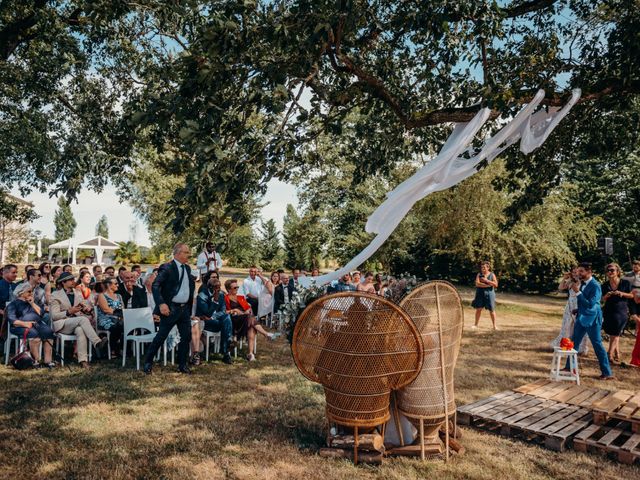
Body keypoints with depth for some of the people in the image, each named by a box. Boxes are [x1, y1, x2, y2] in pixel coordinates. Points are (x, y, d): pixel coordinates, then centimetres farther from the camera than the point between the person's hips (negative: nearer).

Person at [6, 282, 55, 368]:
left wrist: (32, 303, 9)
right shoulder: (13, 304, 13)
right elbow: (12, 319, -5)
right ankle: (36, 360, -34)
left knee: (48, 332, -29)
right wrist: (25, 323, -22)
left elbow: (41, 313, 16)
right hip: (21, 326, -4)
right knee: (34, 333, -37)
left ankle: (48, 360, -33)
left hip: (37, 324, 4)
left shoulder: (32, 302, 29)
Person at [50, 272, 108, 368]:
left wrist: (87, 309, -9)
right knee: (83, 319, -35)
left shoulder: (77, 293, 20)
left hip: (77, 322, 3)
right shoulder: (55, 295, 5)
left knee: (80, 330, -35)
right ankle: (98, 343, -44)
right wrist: (68, 312, -20)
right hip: (62, 324, -3)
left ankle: (83, 360, -43)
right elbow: (54, 316, -4)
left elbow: (86, 308, 16)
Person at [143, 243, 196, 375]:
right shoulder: (167, 268, -12)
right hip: (171, 309, -7)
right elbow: (155, 286, -19)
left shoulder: (187, 268, 11)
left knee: (186, 337, 8)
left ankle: (182, 365, 21)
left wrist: (191, 303, 12)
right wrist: (161, 304, -28)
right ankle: (148, 363, 19)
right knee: (161, 336, 1)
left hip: (185, 308, 7)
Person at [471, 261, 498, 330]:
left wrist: (486, 280, -15)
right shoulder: (479, 274, 4)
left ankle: (494, 325, 9)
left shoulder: (492, 275, 3)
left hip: (489, 293, -1)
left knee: (491, 309, 0)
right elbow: (477, 283, -10)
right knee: (478, 309, 0)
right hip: (480, 293, 1)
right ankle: (476, 324, 8)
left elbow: (495, 284, -7)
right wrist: (487, 285, -16)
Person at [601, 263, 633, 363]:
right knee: (614, 335, 11)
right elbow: (603, 300, 3)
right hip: (609, 312, 3)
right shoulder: (605, 285, -1)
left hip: (621, 312, -3)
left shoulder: (625, 283, -6)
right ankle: (617, 355, 24)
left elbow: (632, 295, 1)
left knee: (614, 334, -3)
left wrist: (622, 293, -16)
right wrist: (607, 295, -19)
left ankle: (610, 355, 1)